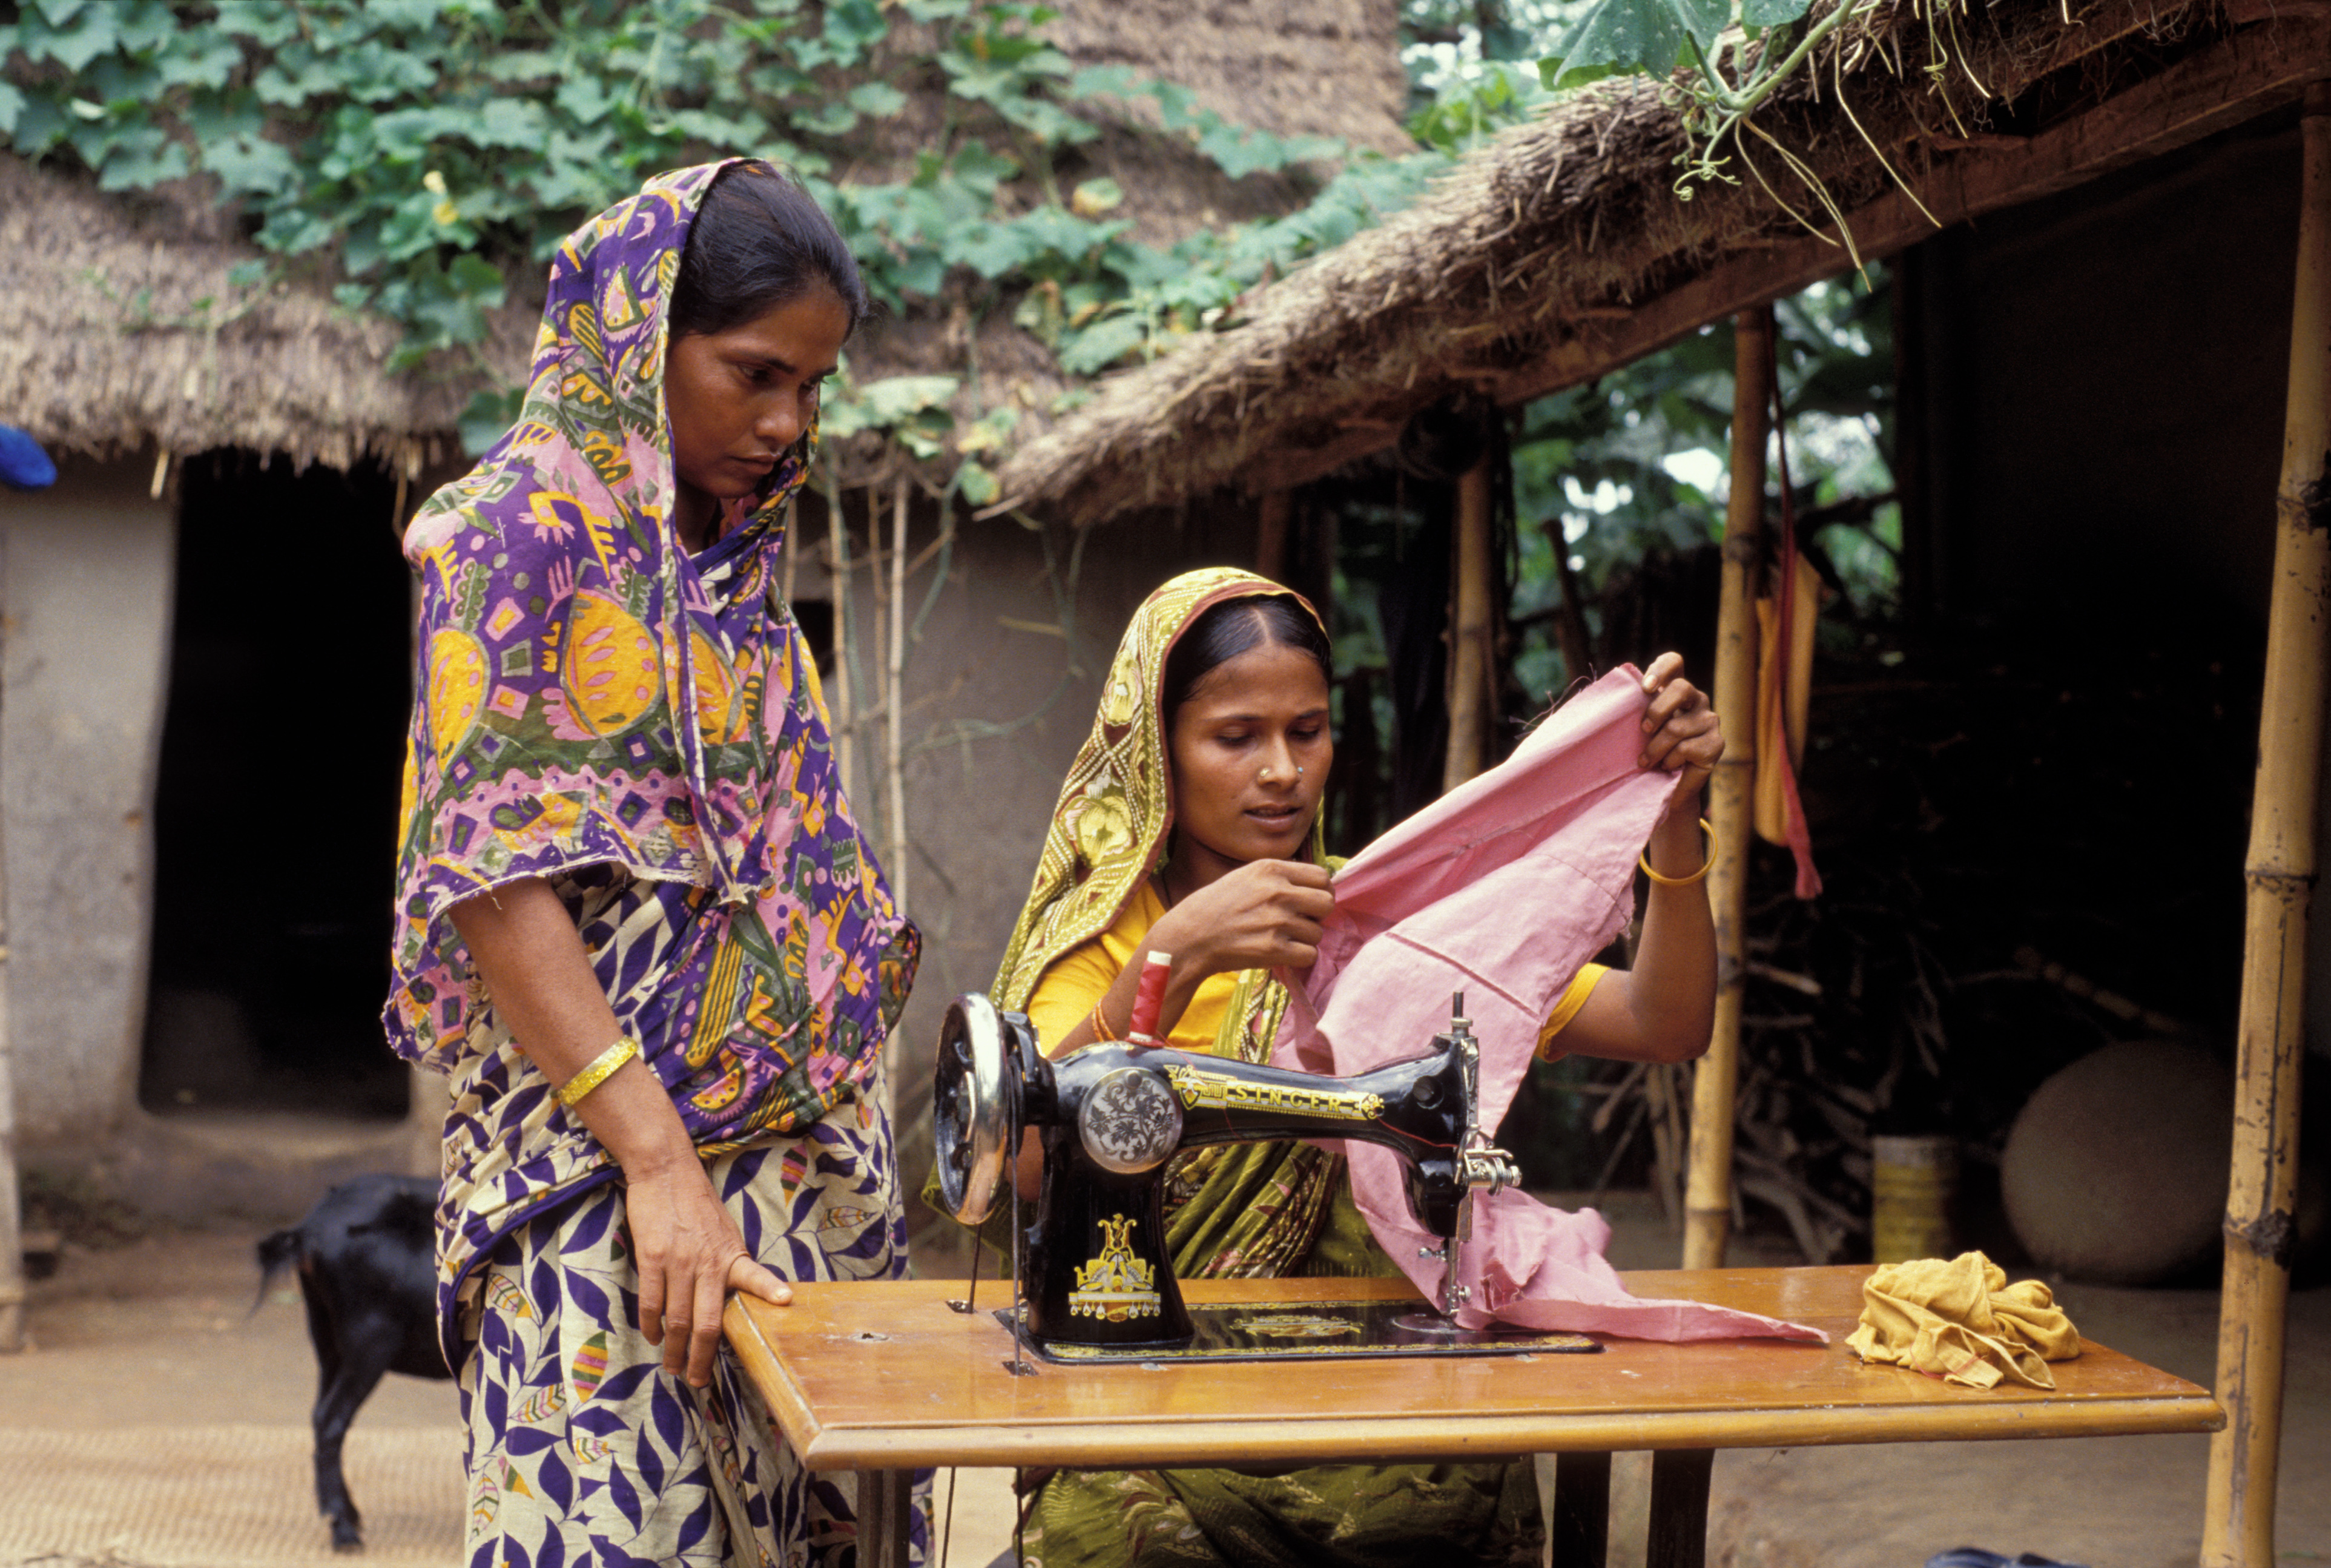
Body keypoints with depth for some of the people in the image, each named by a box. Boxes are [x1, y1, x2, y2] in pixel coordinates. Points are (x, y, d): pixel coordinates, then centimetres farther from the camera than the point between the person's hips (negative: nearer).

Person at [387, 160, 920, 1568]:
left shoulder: (737, 563, 17)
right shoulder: (524, 529, -4)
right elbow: (494, 873, -13)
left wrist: (847, 1117, 10)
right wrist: (659, 1161, -19)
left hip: (802, 1158, 7)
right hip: (601, 1159, -6)